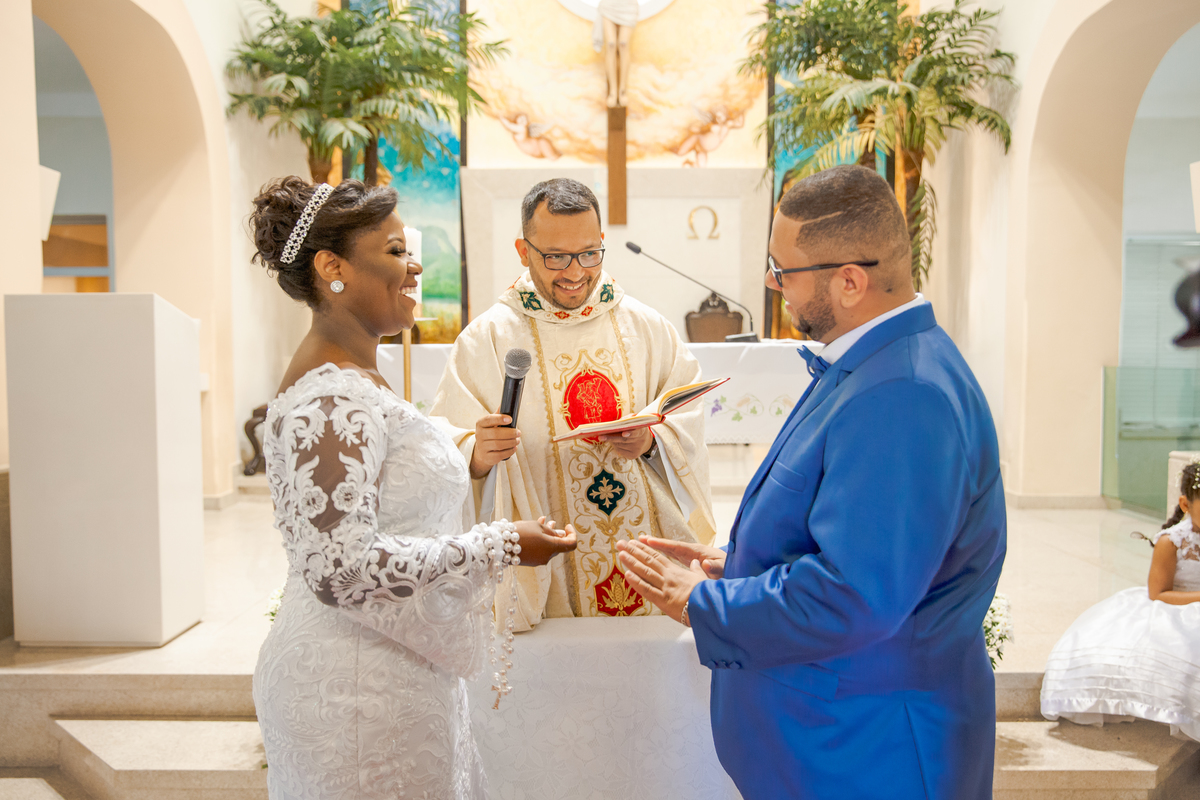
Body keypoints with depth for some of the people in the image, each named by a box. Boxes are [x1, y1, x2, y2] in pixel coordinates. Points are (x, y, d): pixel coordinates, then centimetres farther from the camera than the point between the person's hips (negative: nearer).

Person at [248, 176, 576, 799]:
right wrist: (499, 545, -21)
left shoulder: (351, 379, 9)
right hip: (360, 686, -10)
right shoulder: (333, 401, -23)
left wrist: (469, 461, 11)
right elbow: (341, 568, -28)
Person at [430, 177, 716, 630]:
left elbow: (690, 414, 5)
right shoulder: (487, 338, -4)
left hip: (645, 549, 3)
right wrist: (479, 453, -30)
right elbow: (446, 453, -8)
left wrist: (652, 441, -16)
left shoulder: (646, 326, 5)